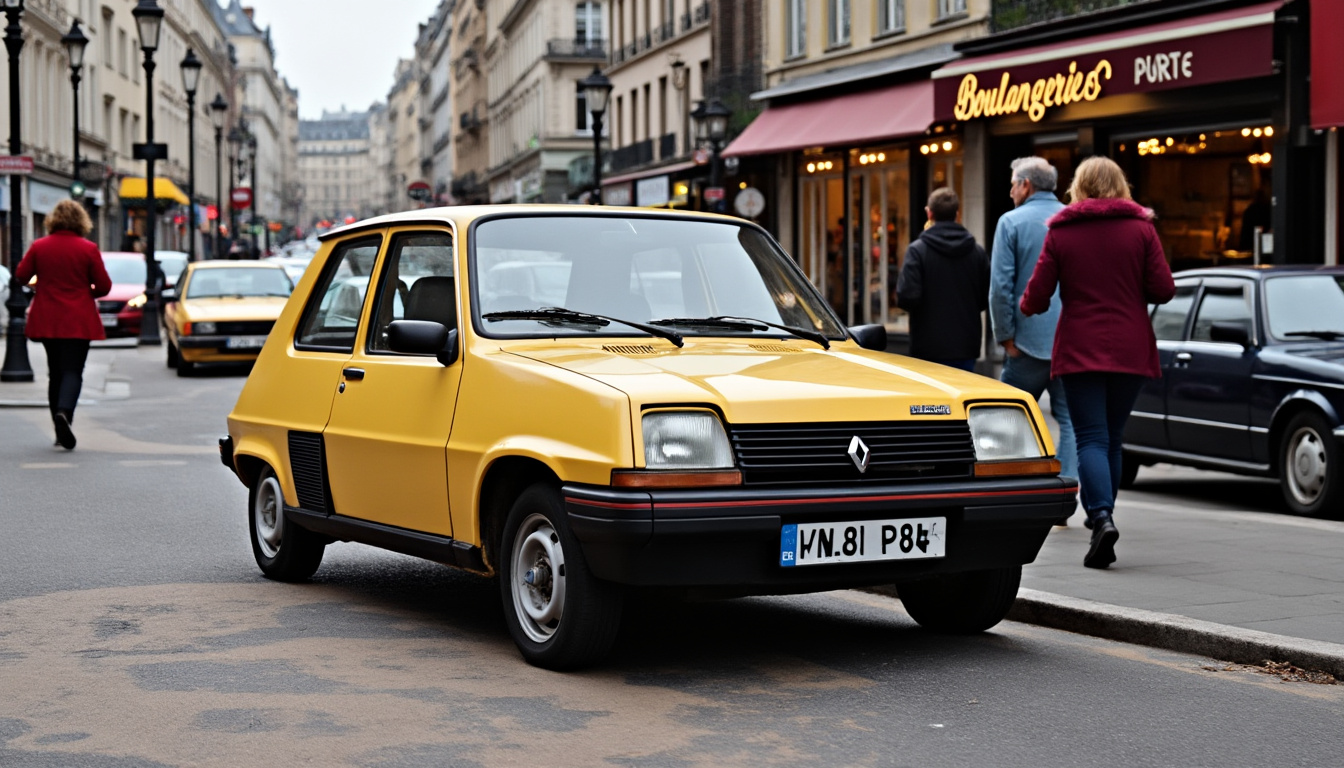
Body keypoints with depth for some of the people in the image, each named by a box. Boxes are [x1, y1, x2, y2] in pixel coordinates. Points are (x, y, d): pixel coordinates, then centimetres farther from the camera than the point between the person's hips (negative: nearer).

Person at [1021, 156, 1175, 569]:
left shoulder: (1060, 232, -1)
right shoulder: (1140, 228, 1)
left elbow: (1037, 296, -3)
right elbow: (1164, 290, -4)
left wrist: (1029, 307, 20)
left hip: (1079, 350, -2)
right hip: (1130, 350, 2)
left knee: (1092, 439, -4)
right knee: (1112, 438, 14)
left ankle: (1102, 518, -25)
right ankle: (1101, 518, 20)